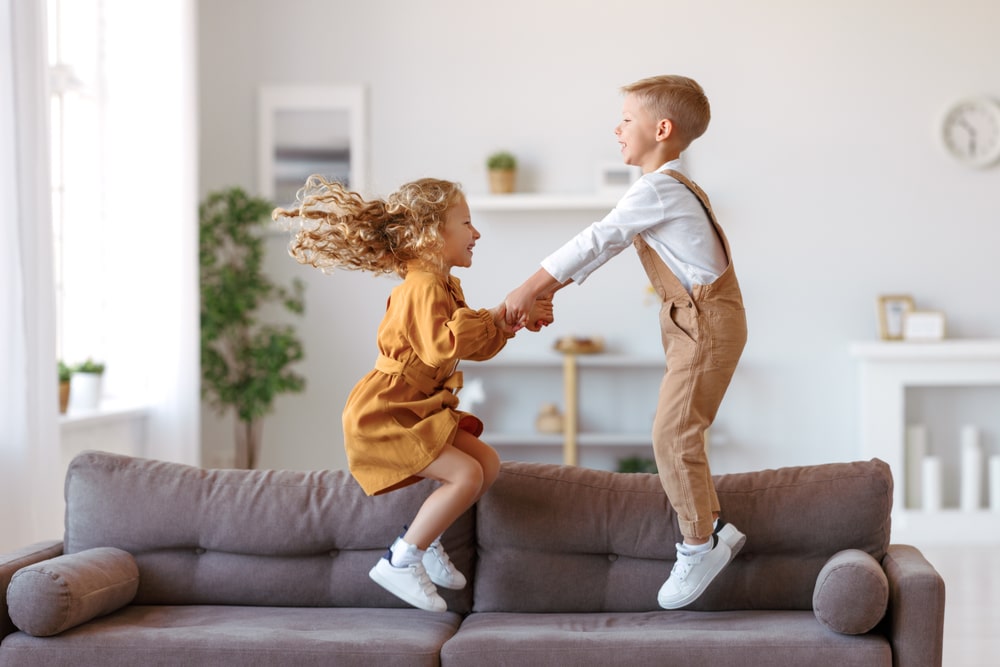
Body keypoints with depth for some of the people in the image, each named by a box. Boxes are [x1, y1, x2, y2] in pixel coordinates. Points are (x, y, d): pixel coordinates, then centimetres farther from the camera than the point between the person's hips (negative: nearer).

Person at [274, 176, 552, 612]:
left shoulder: (445, 286, 16)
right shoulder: (422, 289, -20)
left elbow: (475, 344, 21)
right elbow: (440, 346, -35)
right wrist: (491, 316, -28)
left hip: (418, 411, 11)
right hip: (384, 417, -11)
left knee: (487, 462, 6)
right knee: (465, 474, -19)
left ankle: (424, 537, 13)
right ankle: (400, 562, -11)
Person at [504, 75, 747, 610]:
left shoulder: (657, 190, -18)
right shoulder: (668, 189, 16)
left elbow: (595, 243, -20)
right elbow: (599, 249, 17)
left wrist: (527, 290, -16)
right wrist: (543, 294, 14)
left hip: (707, 322, -10)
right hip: (692, 324, 10)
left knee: (672, 433, -10)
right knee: (677, 432, 13)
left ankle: (699, 544, -1)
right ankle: (710, 529, 21)